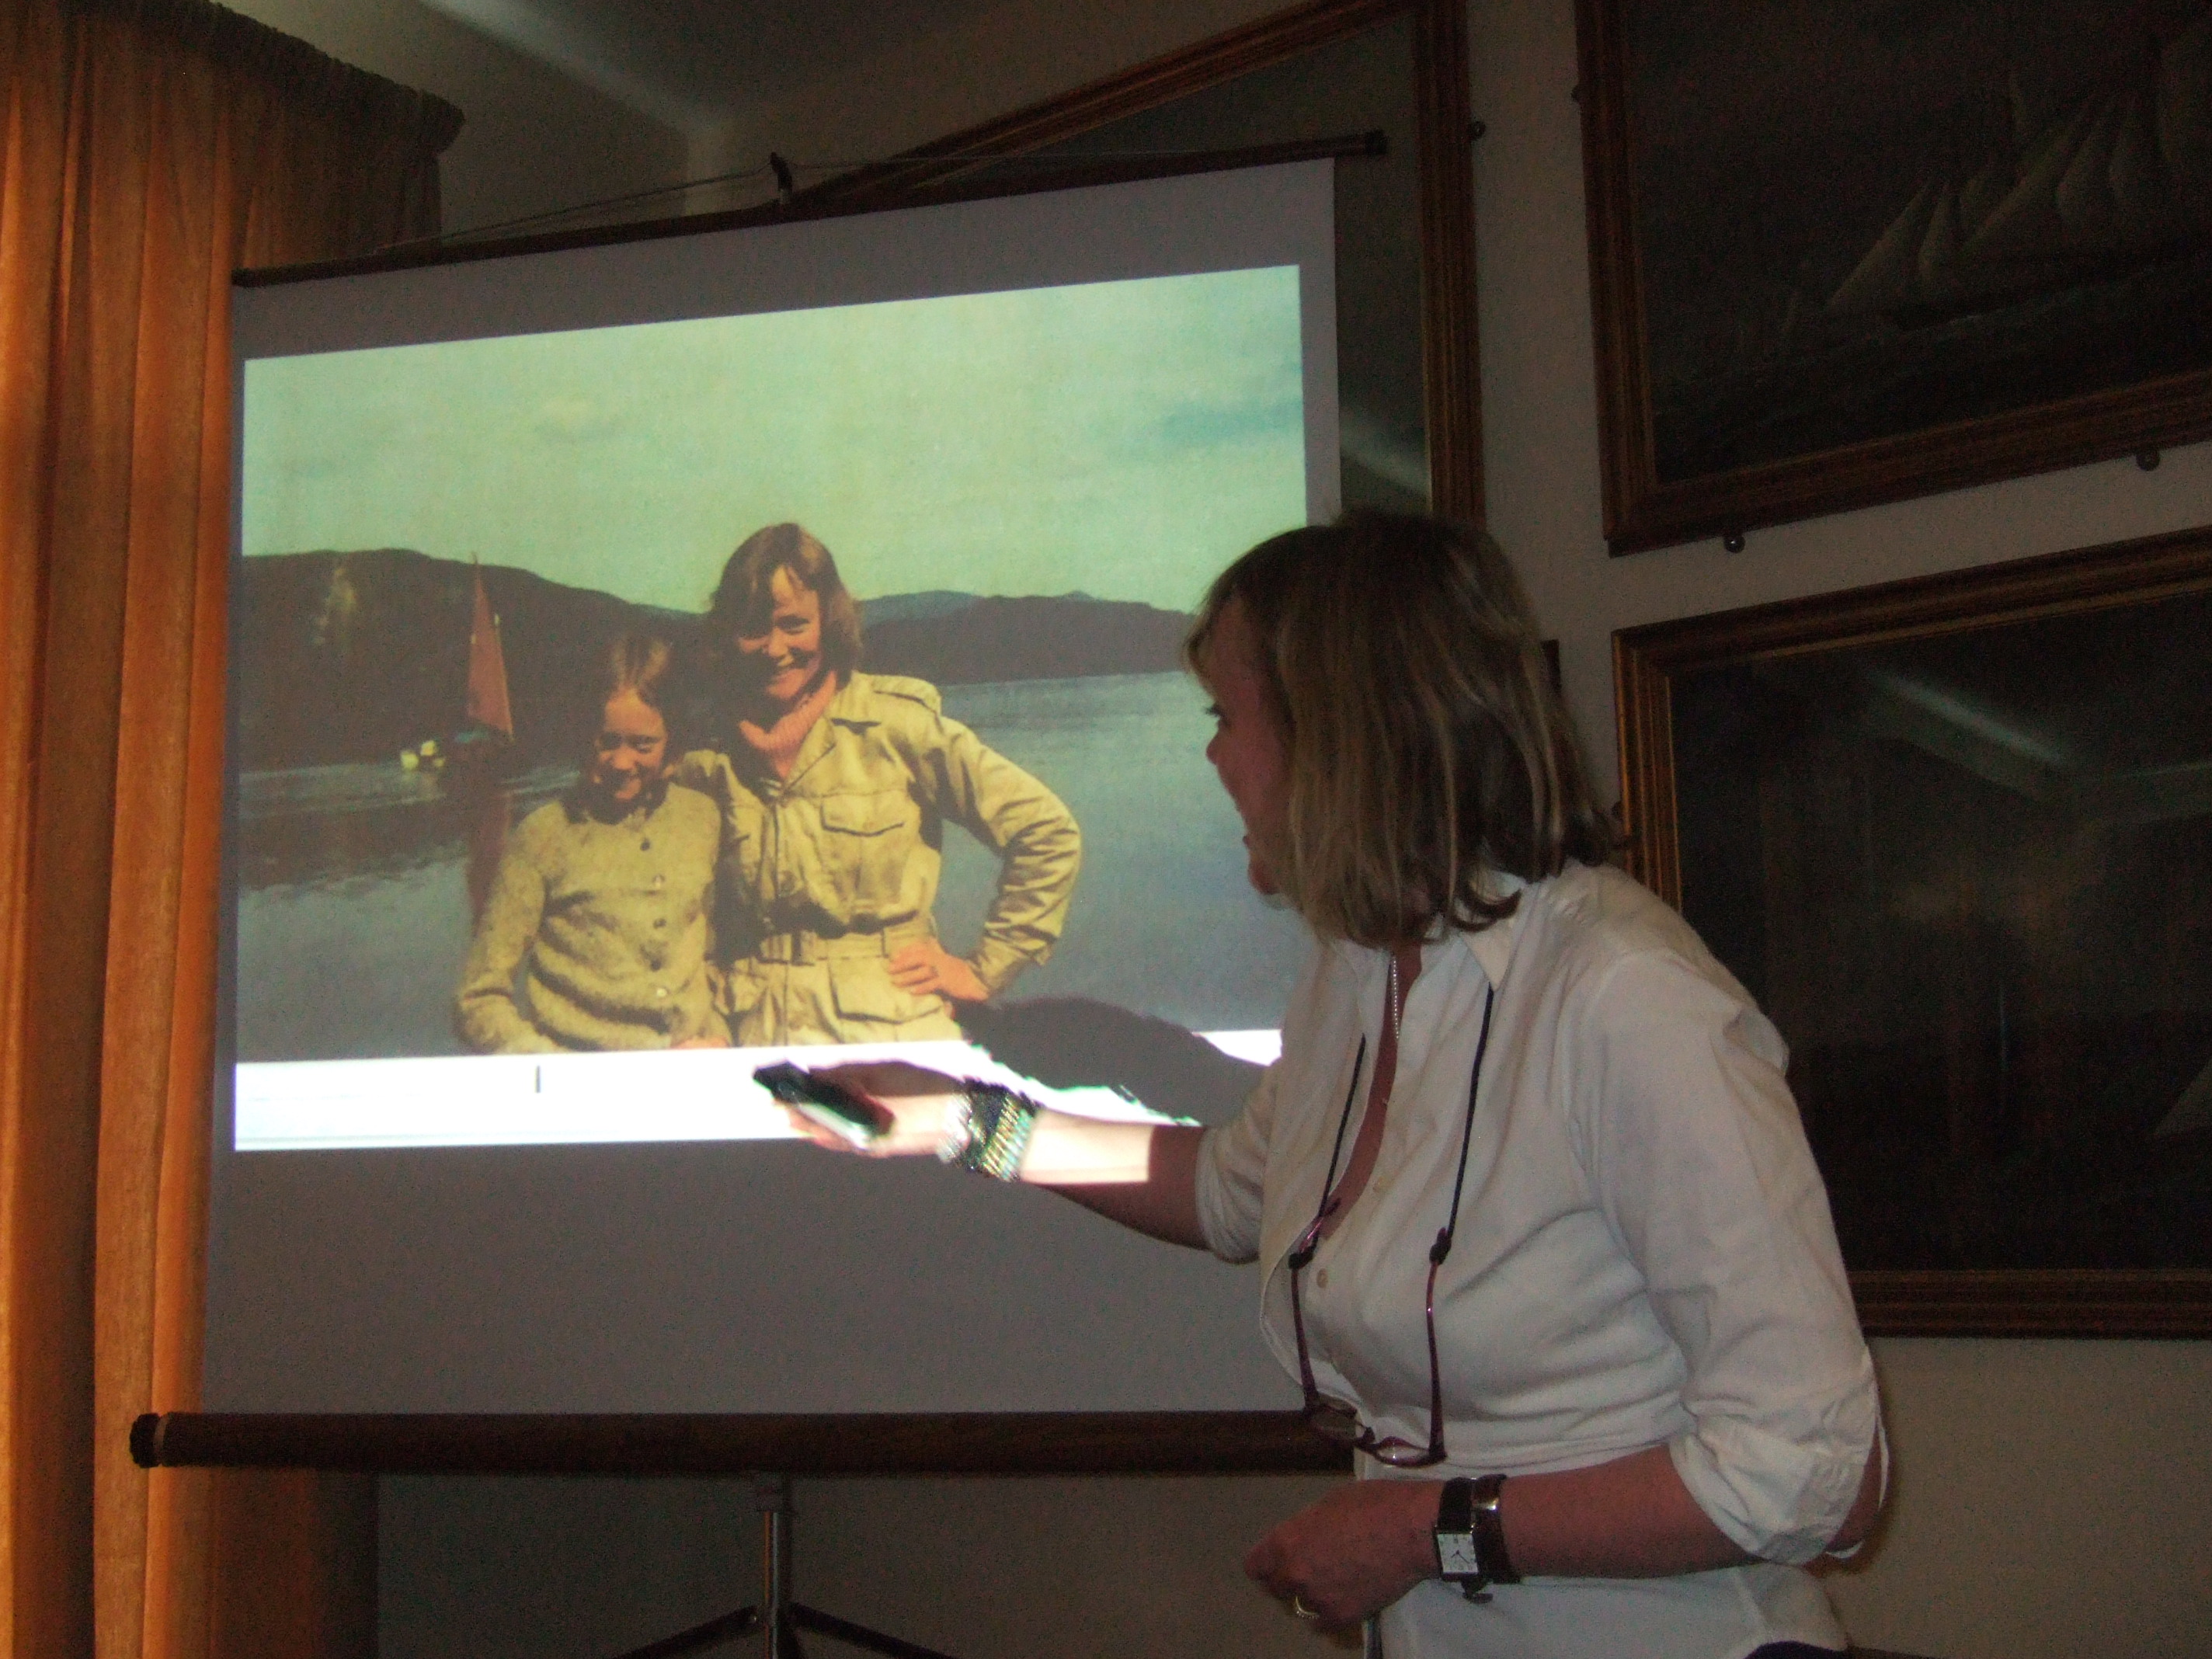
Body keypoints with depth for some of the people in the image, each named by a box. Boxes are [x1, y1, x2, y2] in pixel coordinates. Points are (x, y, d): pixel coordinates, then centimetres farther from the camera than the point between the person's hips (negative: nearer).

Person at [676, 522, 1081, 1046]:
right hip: (758, 1032, 3)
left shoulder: (893, 722, -2)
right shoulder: (709, 756, 8)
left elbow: (1050, 834, 1)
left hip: (893, 1027, -3)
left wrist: (984, 968, 2)